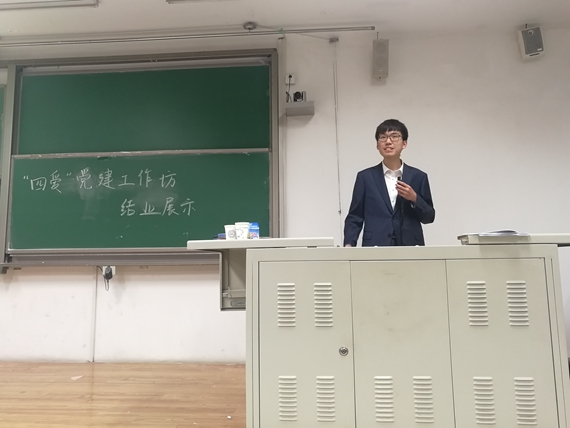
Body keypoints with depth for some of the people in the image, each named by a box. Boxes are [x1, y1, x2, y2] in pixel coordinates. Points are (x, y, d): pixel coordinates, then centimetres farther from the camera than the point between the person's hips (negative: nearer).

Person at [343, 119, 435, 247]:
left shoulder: (418, 176, 7)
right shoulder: (365, 177, 4)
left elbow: (429, 217, 9)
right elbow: (354, 217, 4)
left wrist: (414, 199, -8)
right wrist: (349, 244, -11)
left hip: (410, 246, 1)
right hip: (375, 246, -1)